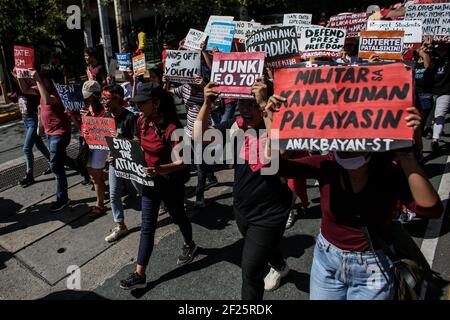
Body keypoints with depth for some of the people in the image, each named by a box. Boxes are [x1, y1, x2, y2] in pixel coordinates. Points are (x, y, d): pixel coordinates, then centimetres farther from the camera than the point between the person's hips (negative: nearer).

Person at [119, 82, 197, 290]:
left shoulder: (172, 128, -25)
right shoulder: (142, 122, -3)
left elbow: (181, 162, -24)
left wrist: (160, 169, -40)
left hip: (170, 183, -6)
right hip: (149, 181, 6)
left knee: (178, 217, 19)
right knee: (147, 227, 9)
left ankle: (190, 246, 50)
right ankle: (140, 275, 17)